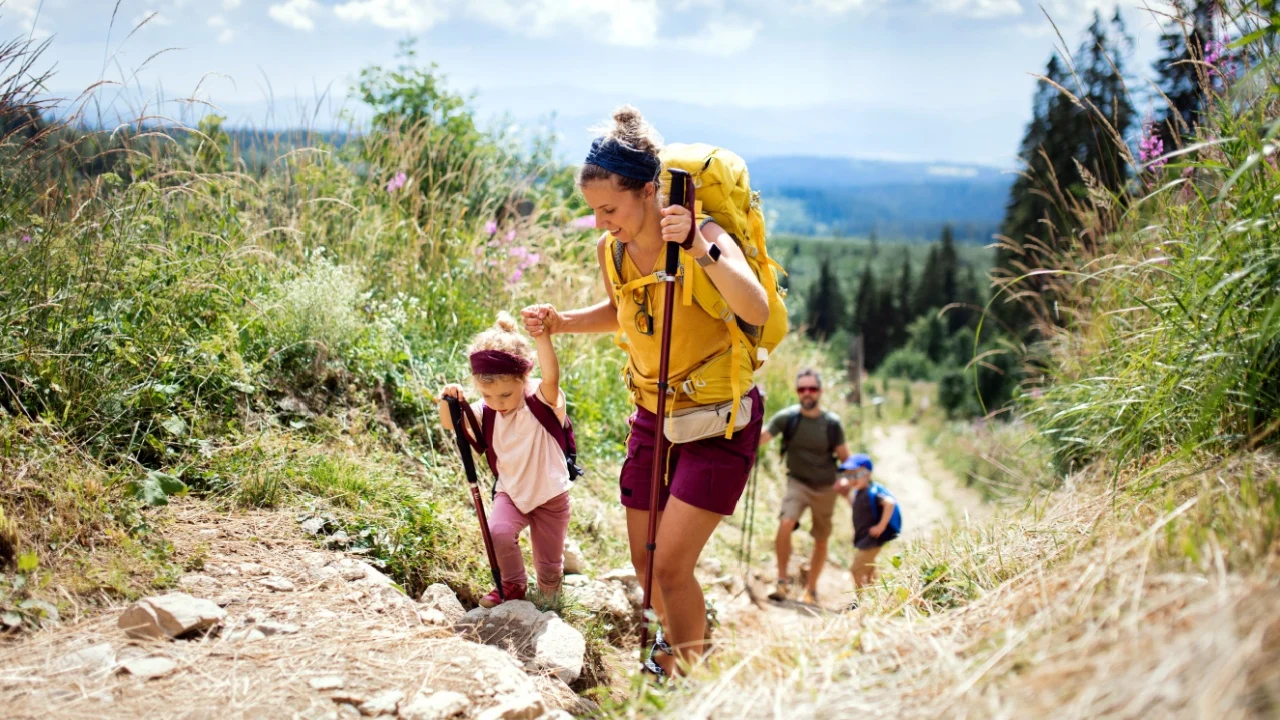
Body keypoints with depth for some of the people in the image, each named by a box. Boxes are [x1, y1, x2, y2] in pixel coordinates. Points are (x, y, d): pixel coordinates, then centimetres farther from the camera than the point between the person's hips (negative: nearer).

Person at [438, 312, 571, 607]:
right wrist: (449, 401, -29)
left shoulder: (543, 400, -24)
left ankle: (560, 552, 41)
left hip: (550, 495, -3)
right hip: (511, 493, 3)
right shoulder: (486, 410, -10)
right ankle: (512, 585, 0)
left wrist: (542, 336, -63)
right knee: (498, 532, -27)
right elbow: (451, 424, -5)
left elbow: (551, 377, -45)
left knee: (549, 577, 5)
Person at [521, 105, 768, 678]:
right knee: (645, 562, 14)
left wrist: (701, 250, -51)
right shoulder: (611, 251, -6)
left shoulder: (704, 237, -23)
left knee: (670, 566, -11)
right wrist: (560, 322, 0)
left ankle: (687, 674, 14)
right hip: (653, 415, 6)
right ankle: (673, 640, 44)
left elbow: (757, 311, -41)